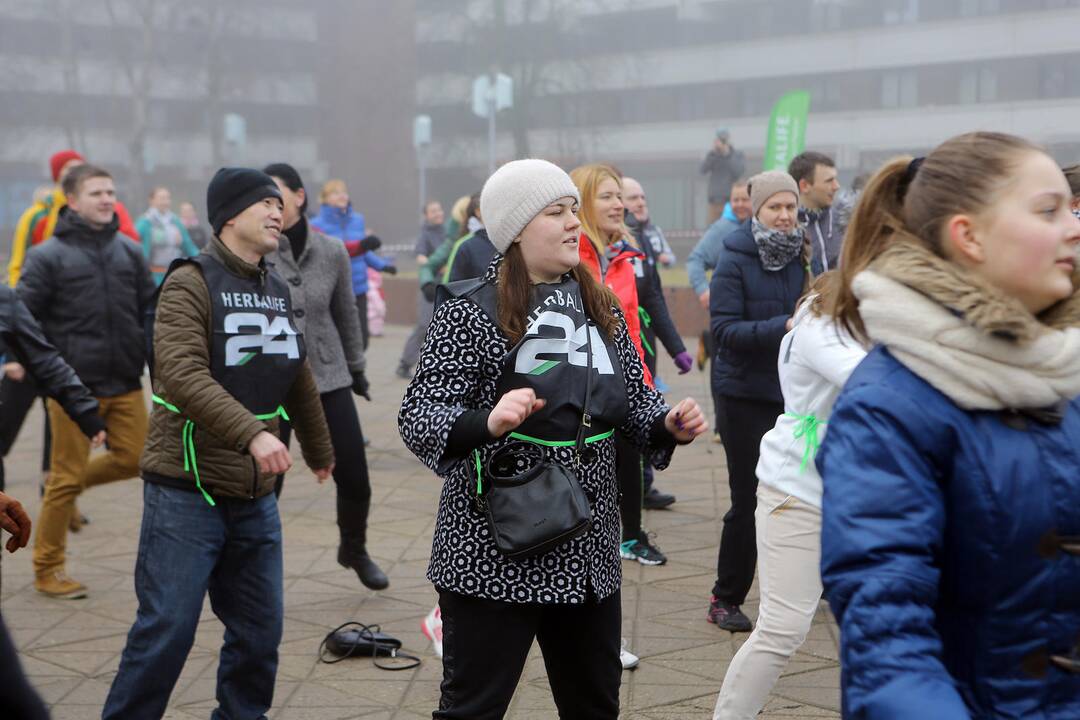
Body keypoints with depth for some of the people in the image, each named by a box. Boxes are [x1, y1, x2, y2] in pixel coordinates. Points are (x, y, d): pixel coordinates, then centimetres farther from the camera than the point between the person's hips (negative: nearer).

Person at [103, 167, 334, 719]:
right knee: (167, 629, -4)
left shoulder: (278, 290, 12)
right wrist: (253, 433, -34)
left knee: (260, 629, 11)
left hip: (256, 497, 7)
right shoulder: (191, 283, -10)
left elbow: (299, 382, 23)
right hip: (187, 492, -7)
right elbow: (182, 375, -25)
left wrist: (320, 452, 32)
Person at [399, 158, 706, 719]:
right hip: (493, 557, -6)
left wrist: (668, 424, -4)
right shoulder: (471, 310, -10)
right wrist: (487, 422, -33)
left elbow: (633, 399, 16)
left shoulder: (599, 306, 9)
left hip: (589, 551, 6)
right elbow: (417, 415, -16)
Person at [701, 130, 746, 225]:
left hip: (731, 198, -2)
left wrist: (727, 154, -12)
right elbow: (703, 170, -5)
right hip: (715, 199, 2)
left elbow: (739, 171, -10)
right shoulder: (712, 154, 9)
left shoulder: (738, 154, 6)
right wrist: (713, 152, -12)